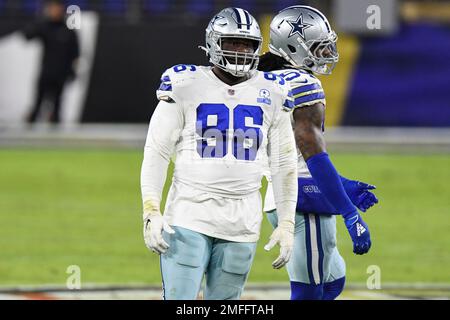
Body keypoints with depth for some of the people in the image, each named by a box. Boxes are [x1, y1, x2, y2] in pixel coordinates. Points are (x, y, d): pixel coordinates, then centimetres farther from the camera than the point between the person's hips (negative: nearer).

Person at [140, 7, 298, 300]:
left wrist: (287, 225, 6)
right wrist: (151, 213, -9)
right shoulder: (185, 86, -2)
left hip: (242, 225, 3)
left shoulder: (271, 94, 7)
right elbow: (156, 153, -1)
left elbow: (284, 165, 12)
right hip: (190, 213, -3)